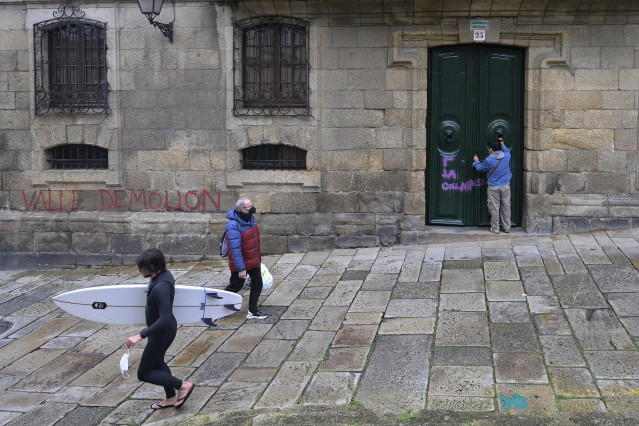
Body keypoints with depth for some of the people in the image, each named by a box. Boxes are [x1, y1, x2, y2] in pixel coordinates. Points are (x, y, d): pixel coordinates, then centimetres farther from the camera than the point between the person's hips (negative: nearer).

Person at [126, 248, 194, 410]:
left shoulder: (160, 288, -34)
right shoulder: (164, 274, -5)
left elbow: (165, 319, -38)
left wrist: (140, 335, -38)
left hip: (162, 333, -10)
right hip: (164, 328, 10)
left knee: (143, 374, 4)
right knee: (157, 363, 28)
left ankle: (183, 385, 8)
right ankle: (171, 398, 43)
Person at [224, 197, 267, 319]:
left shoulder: (250, 217, 0)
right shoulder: (233, 225, -28)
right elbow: (235, 249, -27)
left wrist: (258, 259, 20)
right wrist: (241, 268, -25)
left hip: (254, 261, 8)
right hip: (241, 263, -8)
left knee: (257, 284, 10)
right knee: (235, 286, 8)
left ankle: (253, 311, 22)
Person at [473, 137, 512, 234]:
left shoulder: (489, 160, -16)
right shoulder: (506, 156, -5)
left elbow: (480, 168, 1)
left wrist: (476, 161, 20)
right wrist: (502, 144, 34)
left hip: (494, 188, -4)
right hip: (505, 186, 4)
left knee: (494, 208, 5)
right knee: (506, 207, 12)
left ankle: (495, 228, 11)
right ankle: (506, 227, 20)